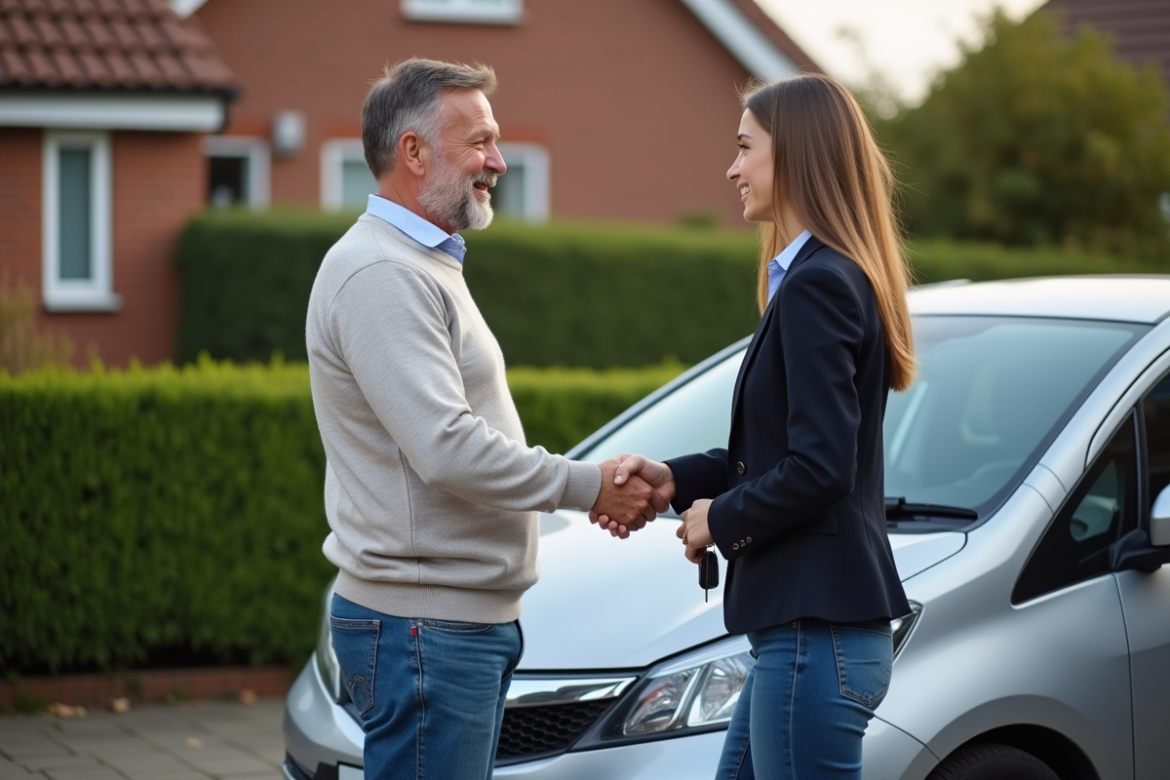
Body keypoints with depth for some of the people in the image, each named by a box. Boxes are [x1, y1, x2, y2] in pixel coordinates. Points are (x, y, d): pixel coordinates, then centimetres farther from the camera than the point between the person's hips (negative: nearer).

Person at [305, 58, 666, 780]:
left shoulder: (427, 265, 19)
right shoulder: (380, 275, -16)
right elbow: (447, 450, -24)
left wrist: (603, 484, 10)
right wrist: (590, 485, -14)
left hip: (472, 620, 11)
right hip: (423, 627, -11)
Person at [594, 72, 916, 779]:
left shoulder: (816, 285, -16)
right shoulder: (833, 277, 16)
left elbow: (819, 467, -22)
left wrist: (723, 518, -7)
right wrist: (676, 479, 8)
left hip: (818, 634, -10)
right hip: (801, 622, 10)